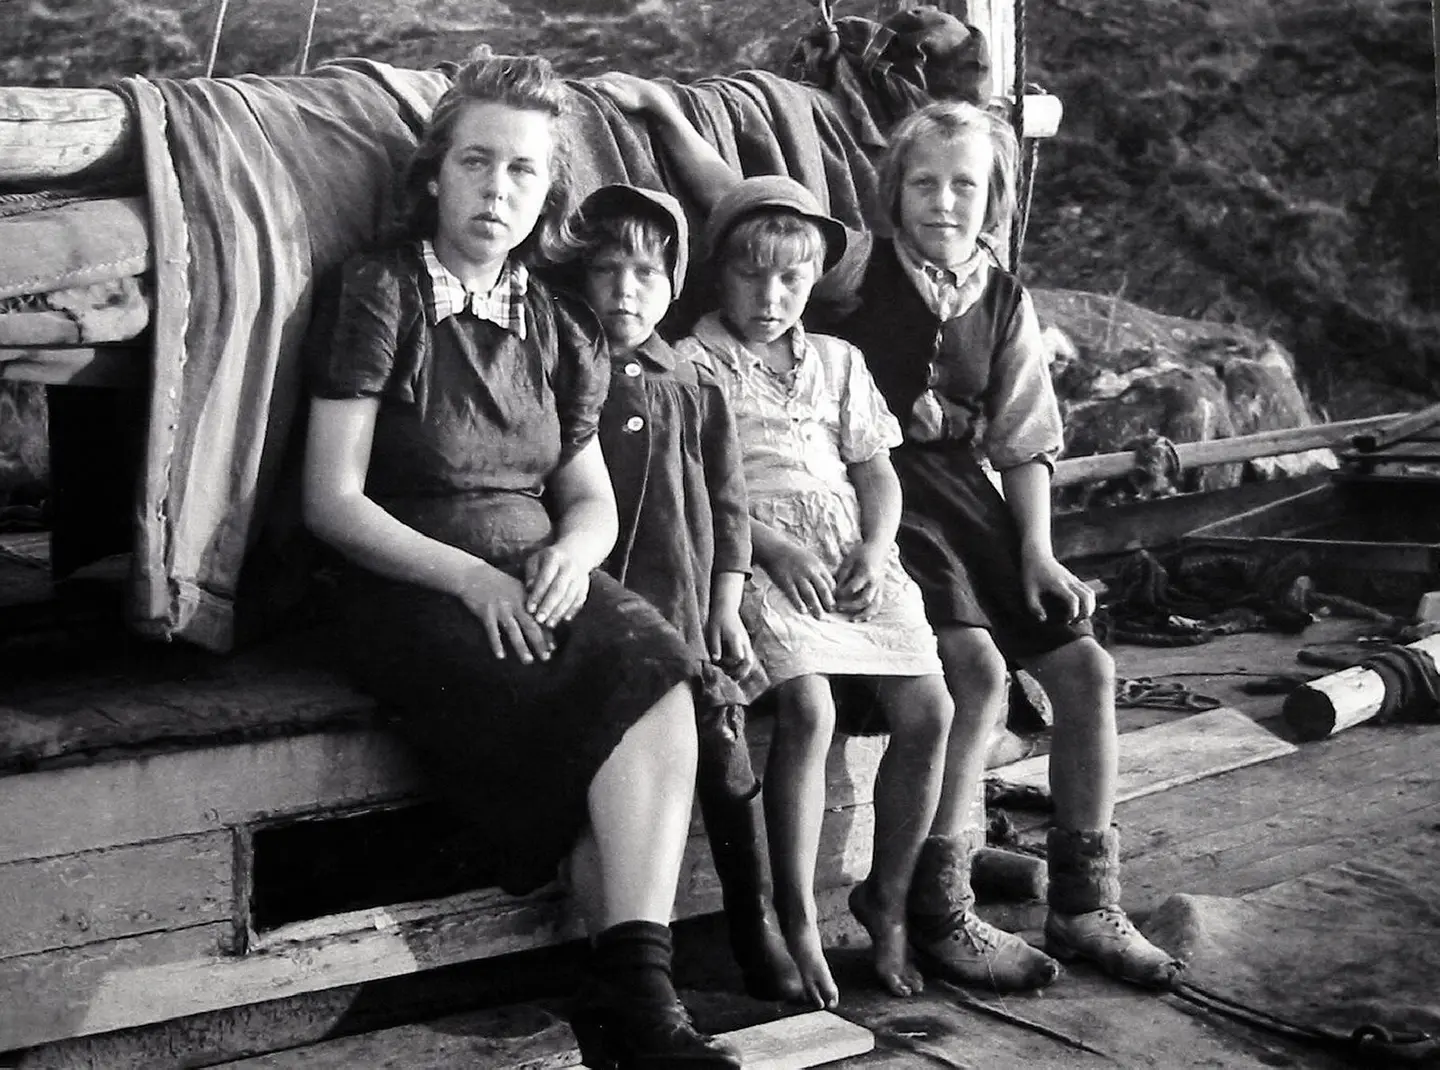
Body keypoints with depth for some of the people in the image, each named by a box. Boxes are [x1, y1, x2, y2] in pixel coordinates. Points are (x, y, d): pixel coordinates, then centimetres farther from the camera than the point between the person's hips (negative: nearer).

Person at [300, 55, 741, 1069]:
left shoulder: (560, 328, 16)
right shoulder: (384, 291, -1)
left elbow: (592, 497, 18)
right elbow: (332, 500, -6)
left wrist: (572, 551, -6)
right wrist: (472, 577, -17)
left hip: (542, 579, 5)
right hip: (415, 589, -4)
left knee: (661, 665, -29)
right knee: (634, 686, -28)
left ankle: (634, 984, -34)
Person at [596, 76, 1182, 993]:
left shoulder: (1005, 301, 12)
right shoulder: (860, 267, 1)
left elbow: (1024, 444, 11)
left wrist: (1037, 548, 0)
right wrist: (669, 118, -15)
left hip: (963, 496, 5)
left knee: (1085, 666, -8)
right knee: (979, 667, -25)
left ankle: (1085, 906, 4)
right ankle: (939, 914, -13)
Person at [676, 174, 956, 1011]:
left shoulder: (839, 362, 25)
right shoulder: (693, 365, 8)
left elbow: (877, 472, 20)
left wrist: (875, 550, -1)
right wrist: (773, 546, -16)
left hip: (852, 552, 5)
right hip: (758, 553, -5)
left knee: (929, 711, -14)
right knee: (809, 707, -29)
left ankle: (887, 900, 4)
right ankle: (798, 921, -16)